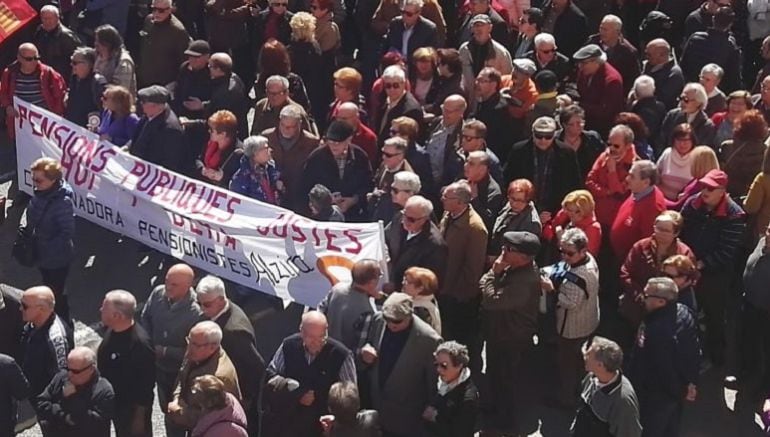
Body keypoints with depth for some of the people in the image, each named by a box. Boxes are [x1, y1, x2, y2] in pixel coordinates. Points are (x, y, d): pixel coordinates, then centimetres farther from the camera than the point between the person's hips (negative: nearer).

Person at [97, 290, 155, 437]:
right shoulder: (113, 330, -8)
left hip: (132, 409, -8)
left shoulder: (140, 343, -33)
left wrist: (140, 416, -18)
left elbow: (145, 386, -26)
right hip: (114, 403, 8)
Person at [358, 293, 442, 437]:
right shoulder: (377, 320, -10)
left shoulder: (429, 340, -25)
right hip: (375, 410, 4)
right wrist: (363, 355, -18)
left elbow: (434, 387, -13)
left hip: (407, 422, -4)